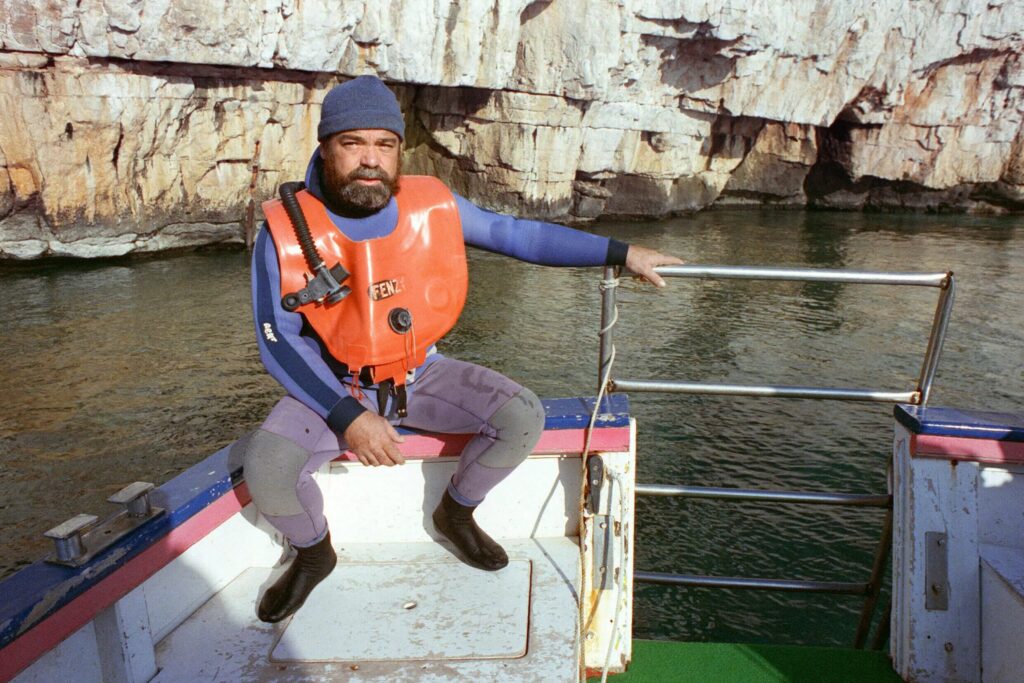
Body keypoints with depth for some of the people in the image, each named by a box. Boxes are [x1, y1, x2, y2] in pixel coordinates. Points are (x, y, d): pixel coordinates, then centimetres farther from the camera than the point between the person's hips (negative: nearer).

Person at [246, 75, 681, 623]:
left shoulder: (430, 205, -10)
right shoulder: (286, 232, -17)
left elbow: (517, 234, -3)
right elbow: (279, 343, -15)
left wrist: (621, 253, -5)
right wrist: (347, 417, -27)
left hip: (421, 377, 2)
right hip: (332, 388, -2)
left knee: (522, 418, -17)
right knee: (265, 466, -27)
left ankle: (455, 513, 14)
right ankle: (313, 554, 10)